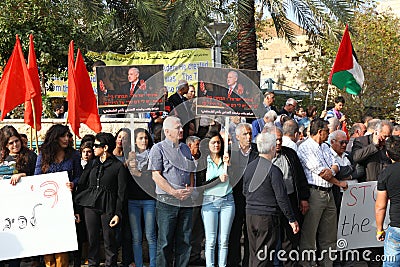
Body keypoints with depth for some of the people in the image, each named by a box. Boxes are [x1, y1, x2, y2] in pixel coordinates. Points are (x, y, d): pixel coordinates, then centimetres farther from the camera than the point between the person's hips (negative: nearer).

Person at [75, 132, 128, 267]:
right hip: (90, 205, 4)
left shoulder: (119, 166, -1)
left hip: (108, 207, -4)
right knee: (92, 239, 7)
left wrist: (118, 213, -8)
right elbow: (81, 185, 11)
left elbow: (121, 192, -2)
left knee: (109, 241, 0)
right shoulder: (92, 163, 12)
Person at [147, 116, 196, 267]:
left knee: (184, 241, 8)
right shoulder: (158, 148, -2)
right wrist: (174, 192, -15)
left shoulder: (185, 148, 15)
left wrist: (191, 188, 1)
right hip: (167, 202, -5)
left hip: (186, 201, 5)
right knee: (165, 242, 0)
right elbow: (156, 176, -9)